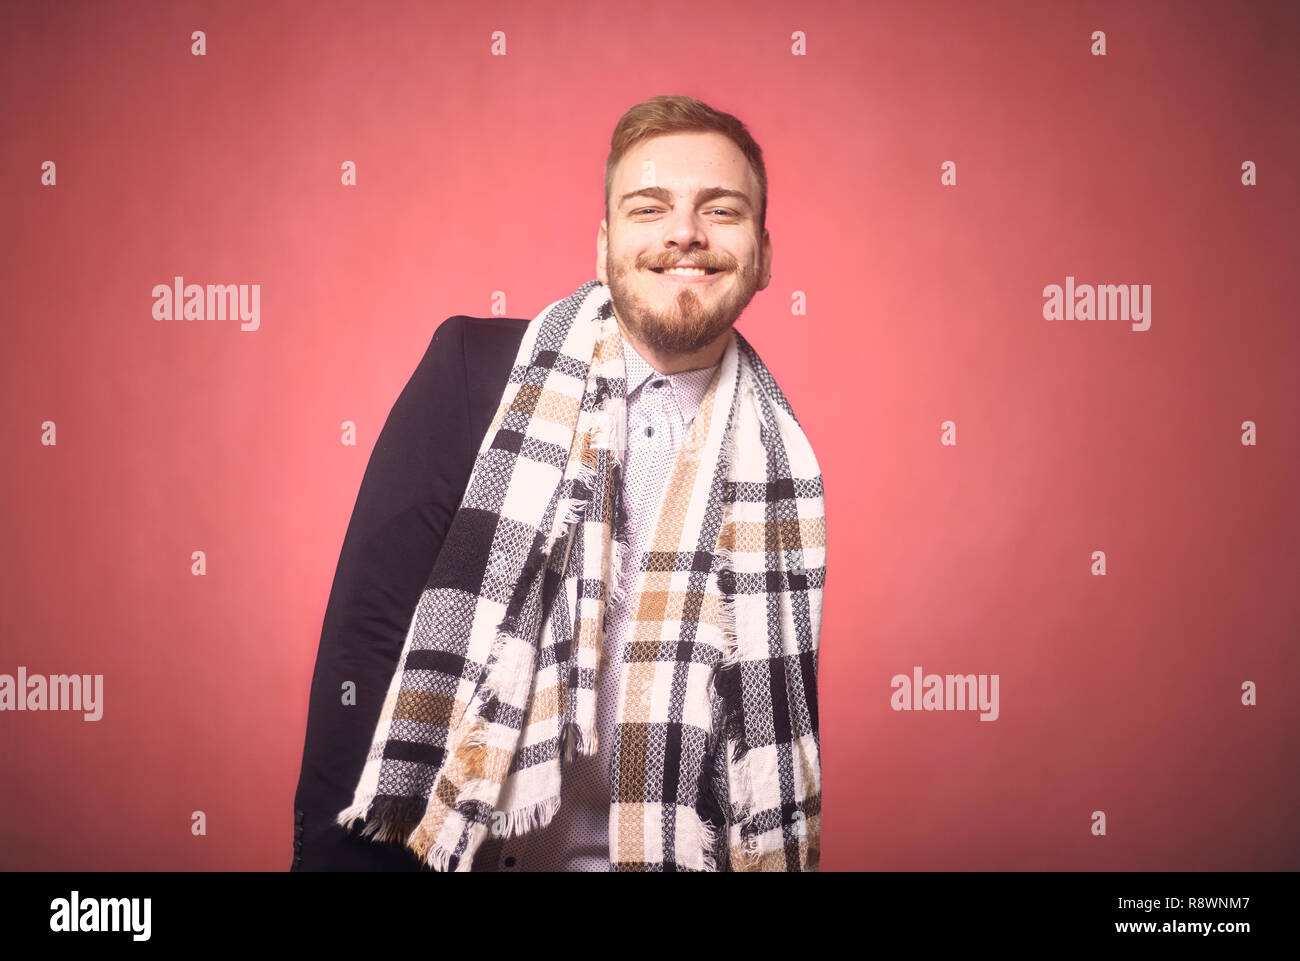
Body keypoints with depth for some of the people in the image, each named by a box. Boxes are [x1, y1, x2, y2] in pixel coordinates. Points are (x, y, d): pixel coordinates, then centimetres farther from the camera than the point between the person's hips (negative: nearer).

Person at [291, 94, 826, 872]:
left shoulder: (782, 467, -2)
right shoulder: (473, 369, -8)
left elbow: (774, 737, 4)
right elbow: (367, 633, -11)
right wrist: (338, 852, -15)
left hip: (664, 851, 2)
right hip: (449, 847, -1)